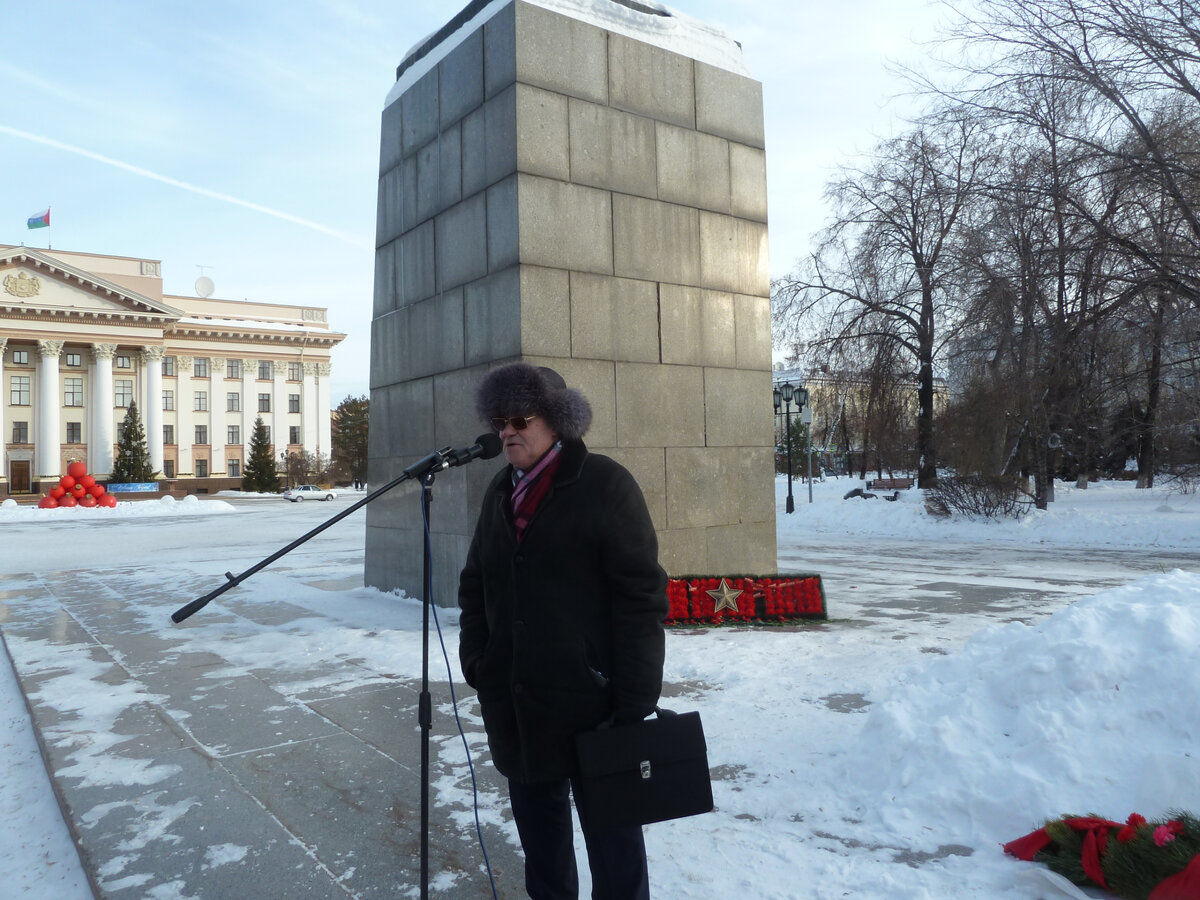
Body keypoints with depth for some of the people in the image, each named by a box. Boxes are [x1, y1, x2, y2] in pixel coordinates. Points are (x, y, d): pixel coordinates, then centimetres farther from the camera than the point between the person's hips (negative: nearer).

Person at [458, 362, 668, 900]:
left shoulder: (603, 484, -9)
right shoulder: (501, 492, 12)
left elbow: (640, 595, -13)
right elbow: (474, 584, 19)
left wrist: (634, 701, -16)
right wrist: (474, 657, 6)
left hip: (590, 699, -6)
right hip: (515, 703, 6)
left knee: (609, 826, 7)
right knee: (536, 816, 19)